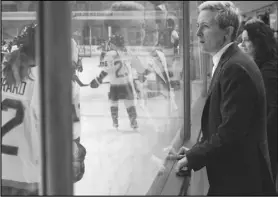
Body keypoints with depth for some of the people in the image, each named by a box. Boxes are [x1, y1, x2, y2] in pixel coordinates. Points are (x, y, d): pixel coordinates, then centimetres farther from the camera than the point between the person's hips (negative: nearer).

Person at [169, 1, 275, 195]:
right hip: (232, 174, 9)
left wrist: (193, 158, -14)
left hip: (240, 179, -9)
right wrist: (195, 151, 7)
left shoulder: (235, 67, -21)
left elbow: (231, 132, -24)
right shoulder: (228, 63, 10)